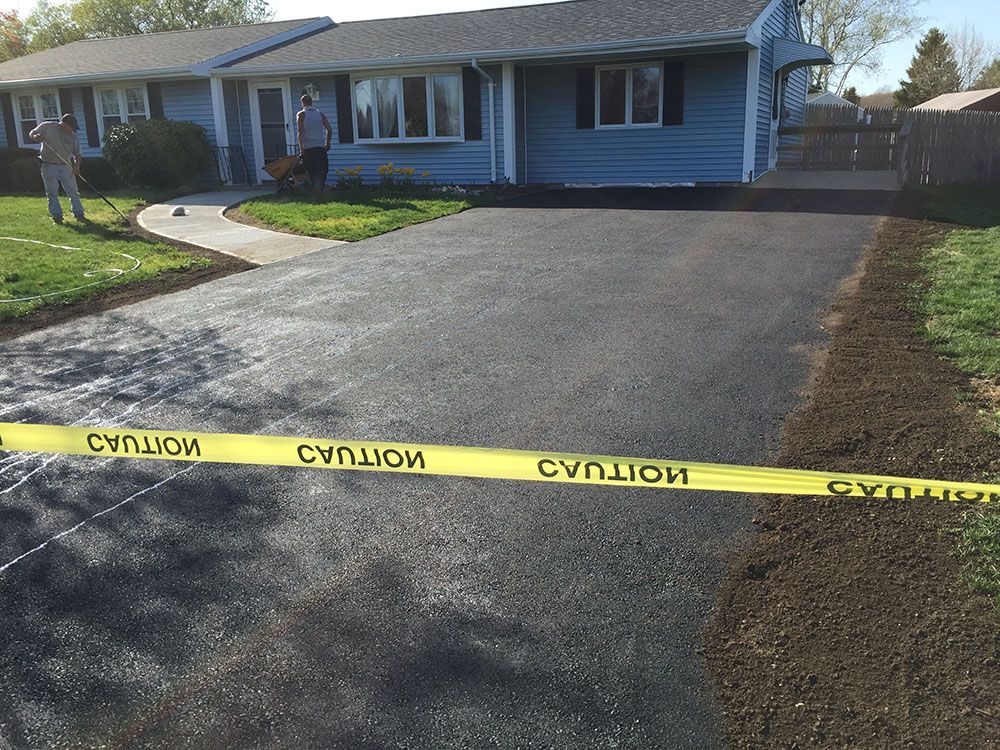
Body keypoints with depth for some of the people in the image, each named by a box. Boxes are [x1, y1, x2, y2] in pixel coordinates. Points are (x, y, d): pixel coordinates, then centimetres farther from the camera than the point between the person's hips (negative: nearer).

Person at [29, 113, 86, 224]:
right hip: (48, 166, -2)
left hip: (66, 166, 2)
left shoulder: (73, 136, 2)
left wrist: (77, 165, -15)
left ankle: (79, 214, 9)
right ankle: (57, 216, 9)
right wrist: (35, 137, -20)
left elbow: (77, 154, 3)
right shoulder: (47, 126, -5)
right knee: (52, 194, 2)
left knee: (73, 192, 1)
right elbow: (31, 133, 4)